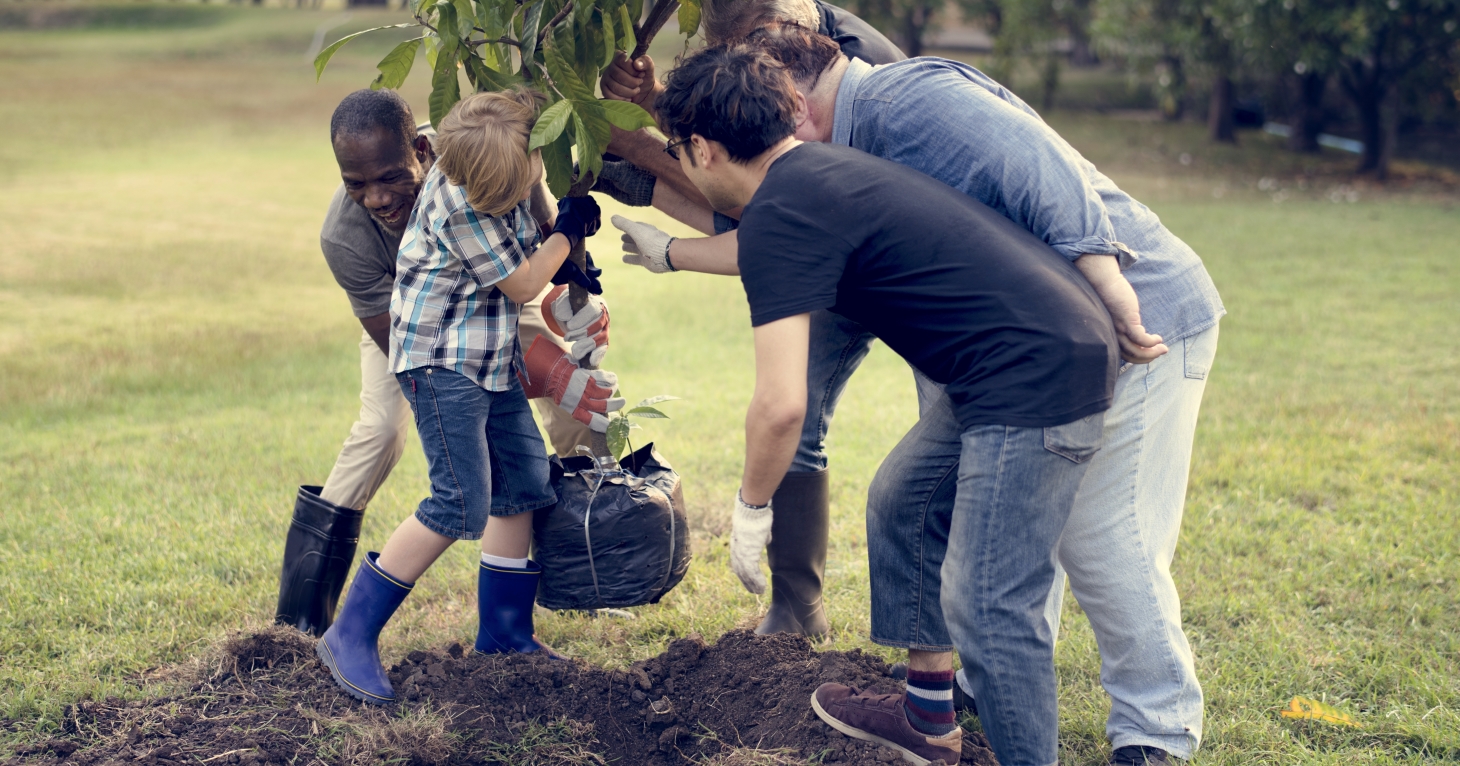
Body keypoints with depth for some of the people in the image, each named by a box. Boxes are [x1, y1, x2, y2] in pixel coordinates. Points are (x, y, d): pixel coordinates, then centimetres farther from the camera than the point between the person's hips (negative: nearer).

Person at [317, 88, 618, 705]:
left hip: (493, 360, 9)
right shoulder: (458, 202, -27)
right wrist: (569, 230, -3)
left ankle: (504, 634, 21)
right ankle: (351, 635, -7)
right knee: (462, 505, -13)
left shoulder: (511, 161, -2)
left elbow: (533, 242, 20)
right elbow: (521, 284, -15)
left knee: (523, 483, 9)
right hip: (441, 359, -9)